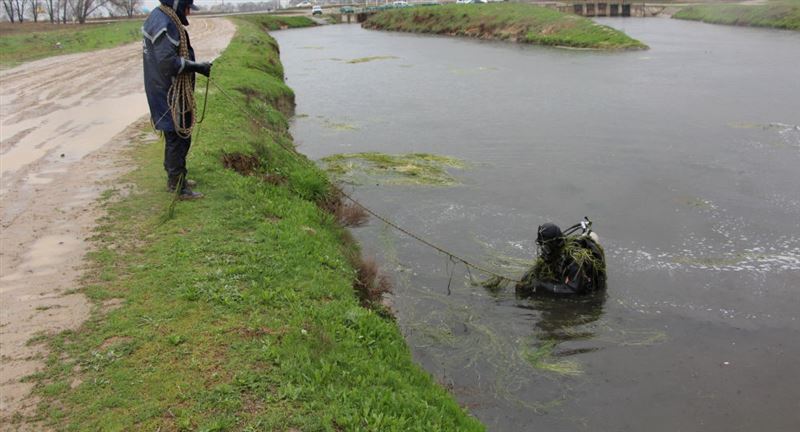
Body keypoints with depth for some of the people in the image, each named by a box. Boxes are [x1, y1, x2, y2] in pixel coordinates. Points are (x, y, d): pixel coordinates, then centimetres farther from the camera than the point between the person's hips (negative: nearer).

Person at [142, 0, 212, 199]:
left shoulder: (157, 18, 13)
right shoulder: (164, 24, -20)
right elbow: (168, 62, -27)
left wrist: (195, 65, 11)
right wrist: (197, 67, -19)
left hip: (164, 92, 10)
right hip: (170, 94, -10)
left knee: (174, 137, 20)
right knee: (178, 138, -3)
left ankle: (175, 179, 33)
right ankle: (179, 187, 4)